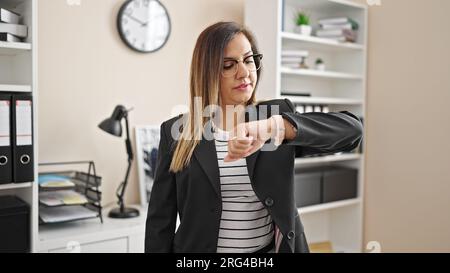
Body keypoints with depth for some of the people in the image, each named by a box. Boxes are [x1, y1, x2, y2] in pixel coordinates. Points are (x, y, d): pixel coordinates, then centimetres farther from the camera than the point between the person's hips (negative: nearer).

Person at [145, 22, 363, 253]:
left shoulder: (278, 113, -5)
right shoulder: (176, 131, -7)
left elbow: (352, 129, -21)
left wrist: (274, 127, -34)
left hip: (272, 248, 1)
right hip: (198, 247, -1)